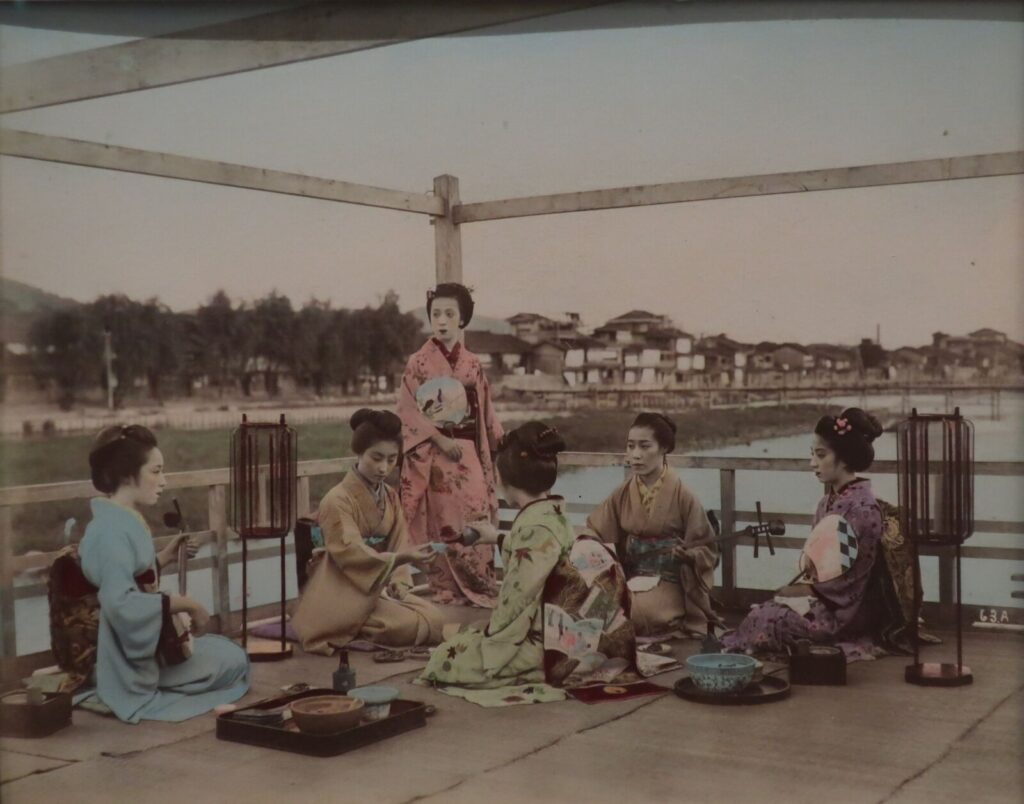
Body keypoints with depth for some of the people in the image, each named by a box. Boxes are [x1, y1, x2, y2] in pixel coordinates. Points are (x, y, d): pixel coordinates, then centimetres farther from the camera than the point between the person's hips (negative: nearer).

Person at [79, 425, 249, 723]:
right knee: (233, 661, 6)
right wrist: (185, 603, -25)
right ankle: (145, 696, 8)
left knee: (224, 649, 27)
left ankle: (157, 688, 16)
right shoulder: (112, 529, -25)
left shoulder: (119, 520, 7)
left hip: (141, 643, 10)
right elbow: (121, 604, -35)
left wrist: (165, 557, 8)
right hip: (130, 664, -10)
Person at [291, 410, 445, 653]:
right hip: (344, 593, -8)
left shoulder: (390, 496, 7)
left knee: (433, 620, -10)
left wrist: (397, 583, -12)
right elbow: (351, 556, -26)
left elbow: (398, 544, 7)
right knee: (409, 625, -24)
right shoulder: (337, 499, -17)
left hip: (382, 587, 8)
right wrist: (401, 559, -39)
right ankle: (351, 633, -4)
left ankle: (359, 629, 2)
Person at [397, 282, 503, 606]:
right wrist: (440, 439, -13)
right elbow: (407, 412, -6)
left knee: (476, 517, -5)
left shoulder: (472, 364, 9)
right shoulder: (419, 362, -2)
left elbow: (485, 412, 14)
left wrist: (501, 446, 10)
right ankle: (447, 590, 6)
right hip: (432, 454, -3)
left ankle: (480, 589, 3)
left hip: (467, 452, 3)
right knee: (442, 523, -2)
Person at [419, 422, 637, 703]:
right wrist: (499, 538, 48)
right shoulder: (553, 516, 8)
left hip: (548, 647, -10)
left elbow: (516, 598, -20)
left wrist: (490, 634, -5)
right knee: (466, 636, 23)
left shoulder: (534, 525, -22)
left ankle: (537, 676, -7)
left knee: (445, 659, -9)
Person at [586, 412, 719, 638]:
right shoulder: (621, 495, 3)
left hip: (669, 584, -3)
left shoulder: (682, 497, -9)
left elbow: (707, 549, -2)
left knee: (643, 611, -34)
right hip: (629, 581, 3)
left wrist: (687, 555, -23)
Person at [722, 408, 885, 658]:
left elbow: (852, 577, -17)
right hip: (820, 599, 9)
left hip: (842, 611, -9)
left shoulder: (863, 508, -17)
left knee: (765, 619, -23)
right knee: (757, 612, -7)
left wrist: (805, 589, -9)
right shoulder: (828, 501, 10)